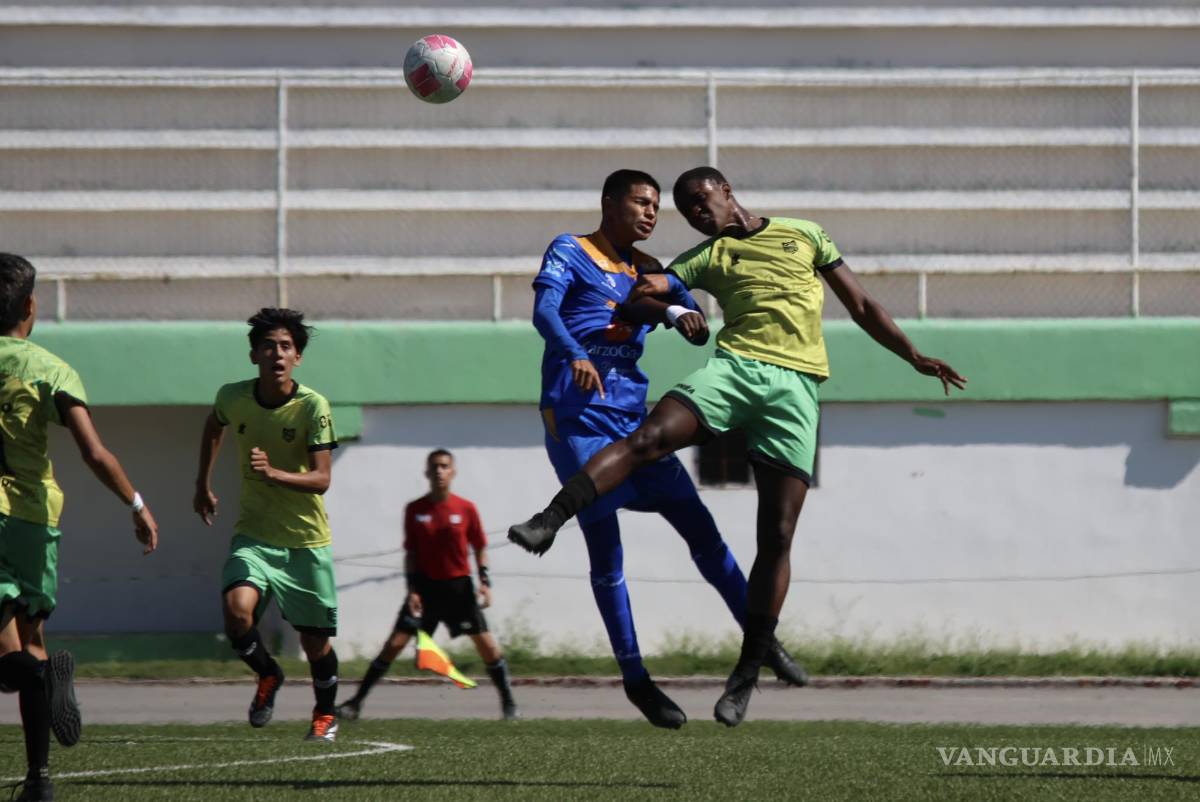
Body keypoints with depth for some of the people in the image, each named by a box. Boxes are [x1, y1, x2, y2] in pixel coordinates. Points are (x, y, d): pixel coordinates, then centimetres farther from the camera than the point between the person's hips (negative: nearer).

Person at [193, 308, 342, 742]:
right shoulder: (233, 397, -6)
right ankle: (267, 675, 8)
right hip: (254, 534, 2)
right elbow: (214, 426, 20)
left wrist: (274, 474, -36)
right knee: (236, 609, -24)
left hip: (306, 541, -2)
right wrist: (204, 485, 25)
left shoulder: (313, 407, -15)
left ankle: (325, 714, 36)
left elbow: (322, 478, -19)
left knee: (315, 640, 6)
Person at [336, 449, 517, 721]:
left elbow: (479, 547, 5)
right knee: (394, 644, -6)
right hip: (425, 585, 0)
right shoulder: (415, 510, -2)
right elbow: (411, 553, 2)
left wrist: (485, 581, -4)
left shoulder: (466, 509, -3)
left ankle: (508, 703, 10)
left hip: (459, 586, 0)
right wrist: (412, 589, -6)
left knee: (487, 644, -5)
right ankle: (356, 701, -1)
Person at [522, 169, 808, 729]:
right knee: (605, 549, -4)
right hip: (576, 418, -6)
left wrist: (674, 312, -17)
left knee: (698, 525, 2)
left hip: (631, 416, 6)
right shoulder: (570, 253, 0)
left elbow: (699, 329, 8)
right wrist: (575, 355, -38)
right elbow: (543, 311, -17)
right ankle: (634, 676, 3)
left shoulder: (649, 271, 17)